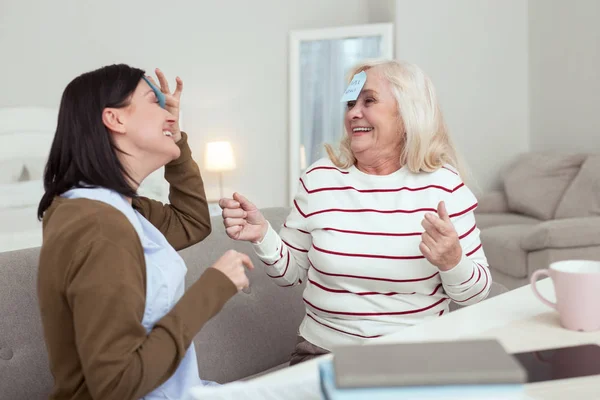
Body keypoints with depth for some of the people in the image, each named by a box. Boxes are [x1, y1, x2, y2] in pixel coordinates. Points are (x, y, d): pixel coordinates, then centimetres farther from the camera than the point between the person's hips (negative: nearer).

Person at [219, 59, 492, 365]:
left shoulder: (443, 185, -4)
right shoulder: (319, 179, 1)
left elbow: (476, 293, 0)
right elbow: (291, 273, 8)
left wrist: (453, 263, -21)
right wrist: (262, 236, -10)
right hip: (323, 350, 1)